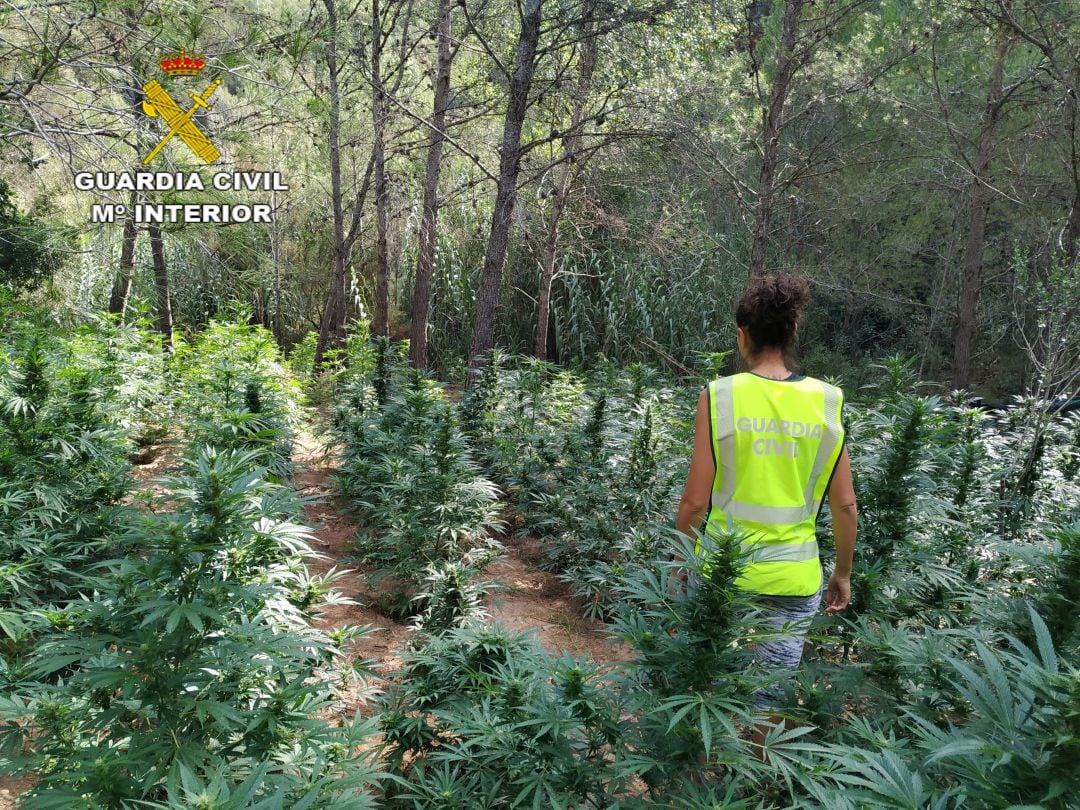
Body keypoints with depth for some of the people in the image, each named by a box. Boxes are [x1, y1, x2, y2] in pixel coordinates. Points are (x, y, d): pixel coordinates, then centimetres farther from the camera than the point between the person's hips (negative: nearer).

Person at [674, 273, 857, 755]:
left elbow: (696, 501, -10)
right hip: (794, 578, 2)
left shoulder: (719, 396, -11)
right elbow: (845, 504, 1)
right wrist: (843, 574, 15)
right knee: (768, 702, 15)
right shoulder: (826, 402, -4)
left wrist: (680, 565, 4)